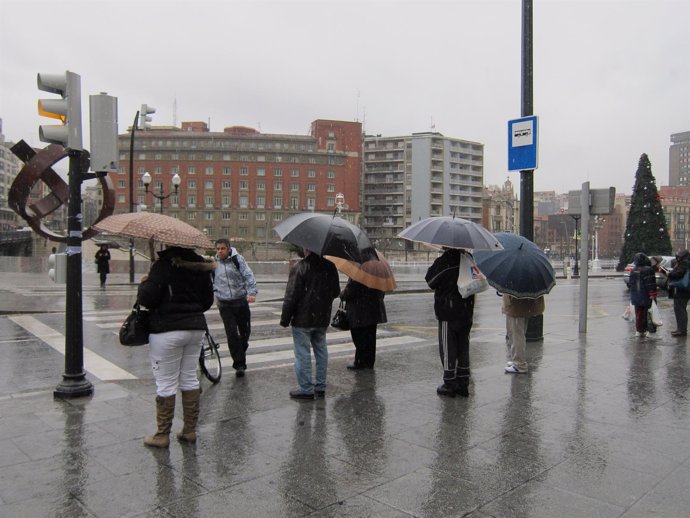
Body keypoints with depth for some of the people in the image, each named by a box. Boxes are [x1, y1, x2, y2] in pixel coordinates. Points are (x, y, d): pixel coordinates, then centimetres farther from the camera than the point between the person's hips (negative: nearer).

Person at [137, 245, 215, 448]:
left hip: (167, 330, -6)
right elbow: (208, 301, 12)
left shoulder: (164, 265, -14)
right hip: (196, 327, 6)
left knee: (165, 384, 3)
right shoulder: (201, 266, 6)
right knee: (190, 379, 14)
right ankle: (190, 430, 22)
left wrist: (143, 284, 4)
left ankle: (162, 435, 13)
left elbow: (147, 299, -16)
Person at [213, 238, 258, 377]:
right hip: (225, 304, 1)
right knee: (232, 334, -7)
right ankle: (239, 364, 1)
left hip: (241, 302, -1)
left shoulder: (237, 259, -3)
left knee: (245, 331, 9)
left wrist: (252, 293, -24)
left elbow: (249, 275, -10)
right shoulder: (214, 263, 5)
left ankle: (242, 351, 37)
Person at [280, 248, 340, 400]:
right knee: (321, 351, 16)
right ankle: (320, 386, 23)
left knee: (303, 354, 2)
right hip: (323, 319, 6)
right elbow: (336, 292, 14)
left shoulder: (300, 268, -16)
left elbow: (291, 296, -16)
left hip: (303, 320, -6)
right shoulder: (330, 267, 4)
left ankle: (306, 389, 7)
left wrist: (285, 319, -8)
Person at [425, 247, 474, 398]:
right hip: (467, 313, 6)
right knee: (463, 348, 14)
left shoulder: (443, 261, -17)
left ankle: (450, 384, 10)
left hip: (448, 314, -6)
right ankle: (463, 384, 20)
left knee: (448, 349, 5)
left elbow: (430, 280, -6)